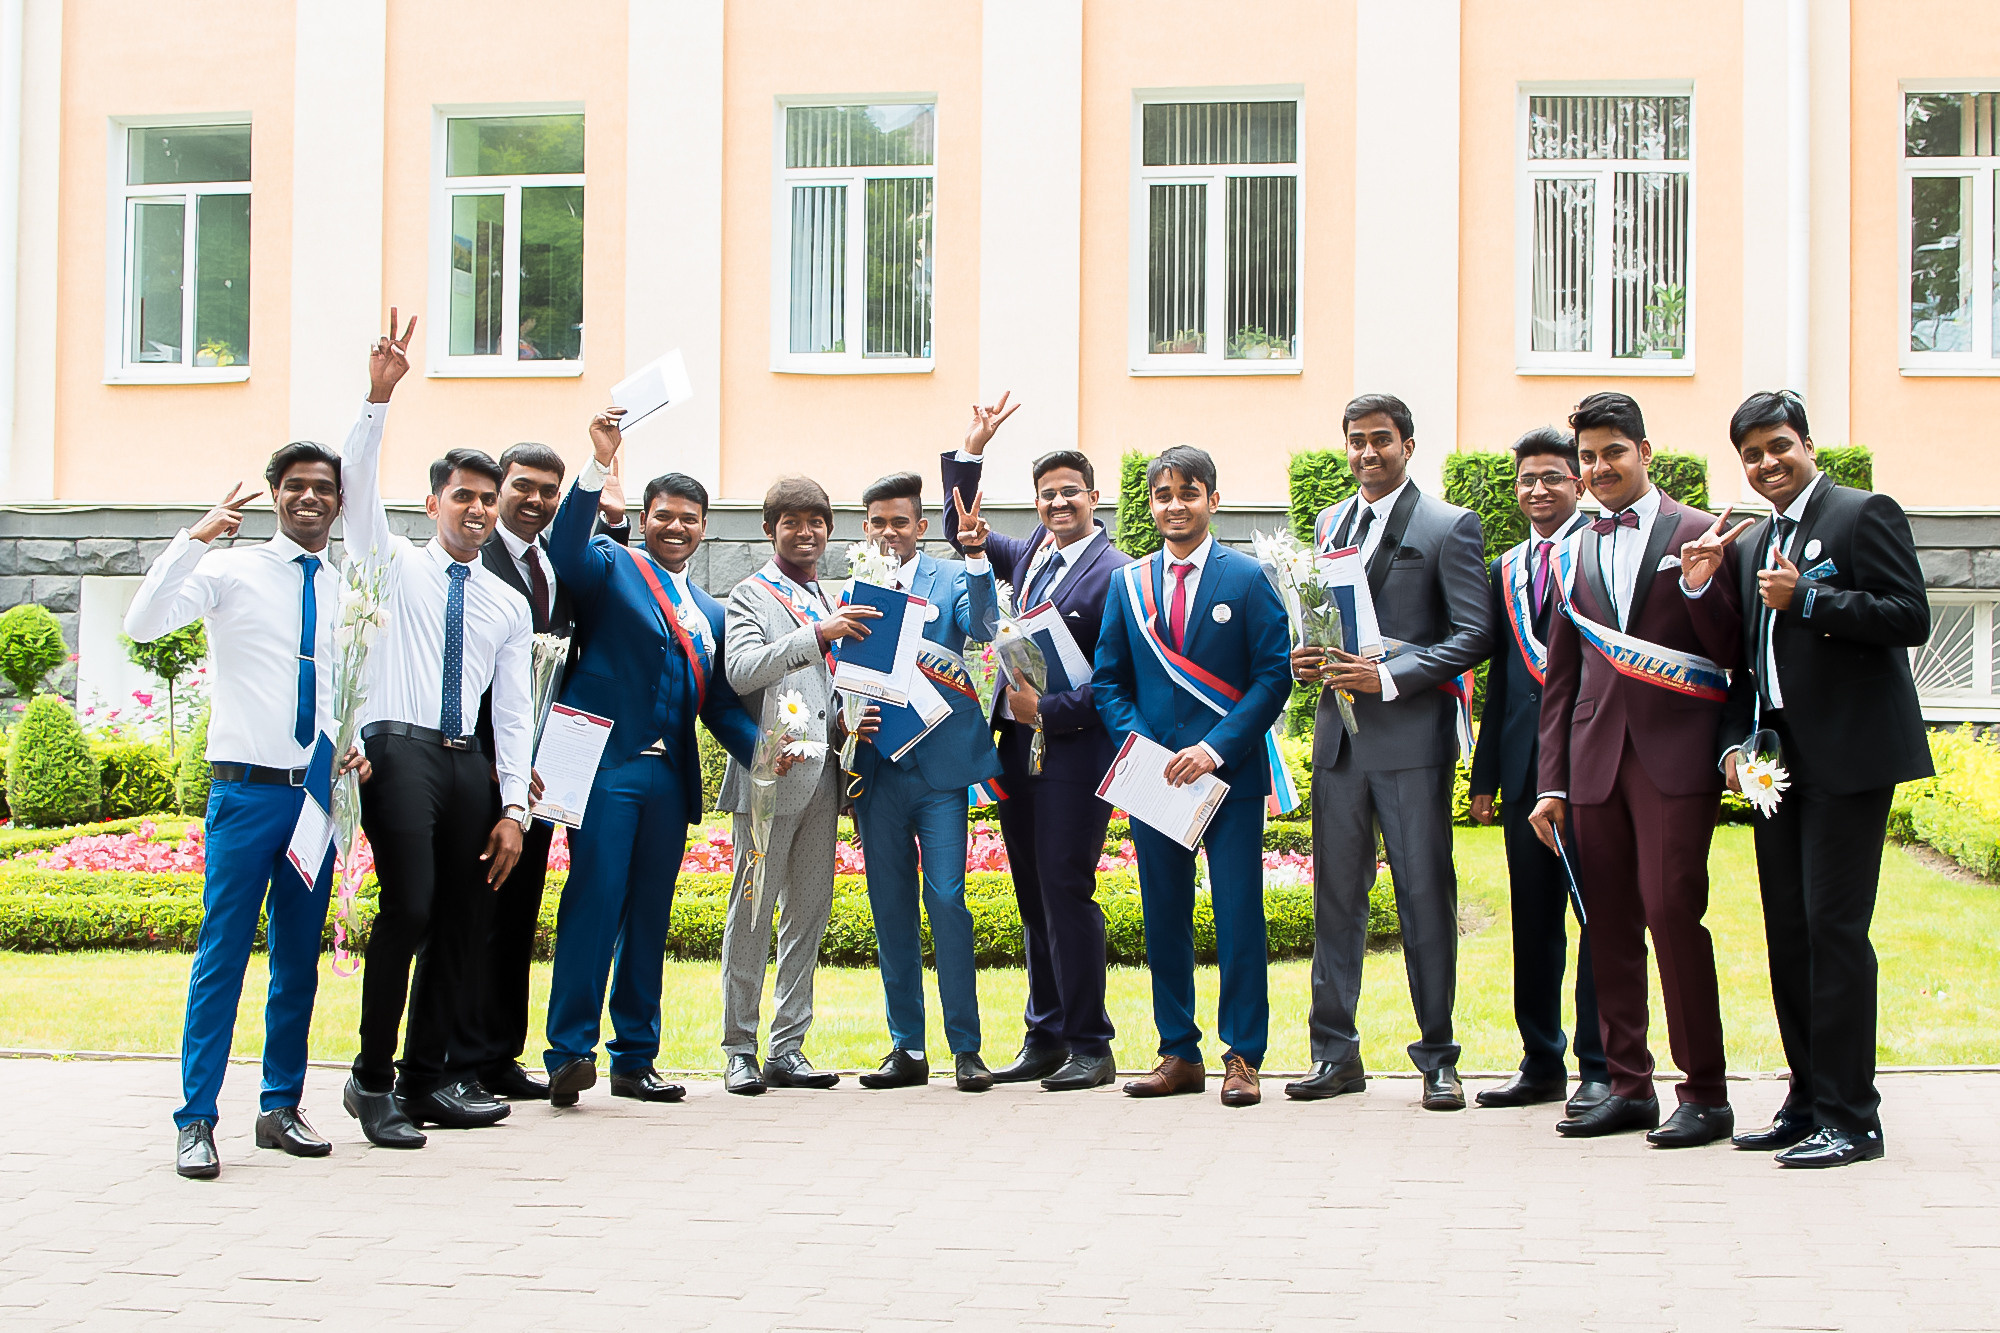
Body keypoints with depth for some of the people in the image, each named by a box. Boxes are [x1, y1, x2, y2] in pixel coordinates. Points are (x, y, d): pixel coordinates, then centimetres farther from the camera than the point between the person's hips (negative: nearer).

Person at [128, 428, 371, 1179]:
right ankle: (196, 1121, -1)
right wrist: (193, 539, -22)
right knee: (223, 955, -6)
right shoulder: (231, 569, 0)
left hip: (321, 793, 4)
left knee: (299, 959, 10)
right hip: (247, 787, -4)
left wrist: (361, 749, 1)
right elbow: (142, 624, -13)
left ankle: (281, 1107, 21)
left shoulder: (348, 594, 12)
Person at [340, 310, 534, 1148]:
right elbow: (356, 482, -7)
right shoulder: (394, 567, 9)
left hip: (469, 762, 5)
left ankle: (426, 1080, 13)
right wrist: (379, 397, -20)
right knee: (408, 907, -18)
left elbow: (514, 715, 13)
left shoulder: (508, 606, 17)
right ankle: (373, 1079, -8)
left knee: (463, 922, 3)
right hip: (399, 748, -5)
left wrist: (512, 806, 5)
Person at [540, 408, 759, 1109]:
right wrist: (599, 464, -27)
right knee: (594, 900, -14)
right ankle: (570, 1050, -13)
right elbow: (567, 547, -17)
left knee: (651, 913, 8)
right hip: (608, 763, -6)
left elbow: (719, 702, 20)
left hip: (670, 775, 6)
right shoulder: (610, 568, 6)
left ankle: (635, 1057, 14)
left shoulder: (708, 612, 23)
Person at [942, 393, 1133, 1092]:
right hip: (1019, 747, 7)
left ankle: (1090, 1047, 0)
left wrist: (1047, 710, -16)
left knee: (1066, 891, -8)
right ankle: (1044, 1040, 18)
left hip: (1074, 751, -7)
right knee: (1033, 898, 10)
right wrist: (970, 452, 19)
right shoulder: (1030, 554, 14)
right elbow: (963, 535, 29)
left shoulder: (1116, 574, -8)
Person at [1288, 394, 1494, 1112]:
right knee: (1336, 894, 7)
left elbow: (1475, 634, -7)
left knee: (1426, 897, -1)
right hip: (1339, 736, 5)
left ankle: (1438, 1058, 8)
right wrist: (1306, 656, 2)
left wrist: (1389, 677, -17)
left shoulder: (1449, 527, -2)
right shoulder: (1329, 523, 16)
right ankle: (1335, 1052, 15)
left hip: (1413, 736, -5)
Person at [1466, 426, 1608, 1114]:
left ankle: (1600, 1067, 4)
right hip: (1525, 764, 6)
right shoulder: (1504, 572, 17)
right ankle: (1542, 1063, 19)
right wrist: (1485, 775, 15)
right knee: (1532, 921, 10)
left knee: (1599, 915, -2)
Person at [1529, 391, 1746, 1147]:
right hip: (1596, 757, 5)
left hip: (1675, 753, -4)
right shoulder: (1574, 555, 16)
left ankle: (1705, 1093, -3)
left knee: (1671, 909, -12)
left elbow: (1730, 656, 0)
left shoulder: (1699, 535, 3)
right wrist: (1552, 783, 13)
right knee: (1610, 923, 5)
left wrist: (1700, 587, -17)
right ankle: (1628, 1086, 13)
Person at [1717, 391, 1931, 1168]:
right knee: (1788, 930, 8)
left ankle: (1850, 1118, -5)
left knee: (1834, 928, -10)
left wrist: (1807, 599, -18)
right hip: (1778, 758, 8)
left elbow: (1911, 618, -13)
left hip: (1848, 760, -7)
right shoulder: (1755, 544, 19)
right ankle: (1807, 1103, 16)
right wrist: (1735, 742, 10)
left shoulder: (1865, 515, -3)